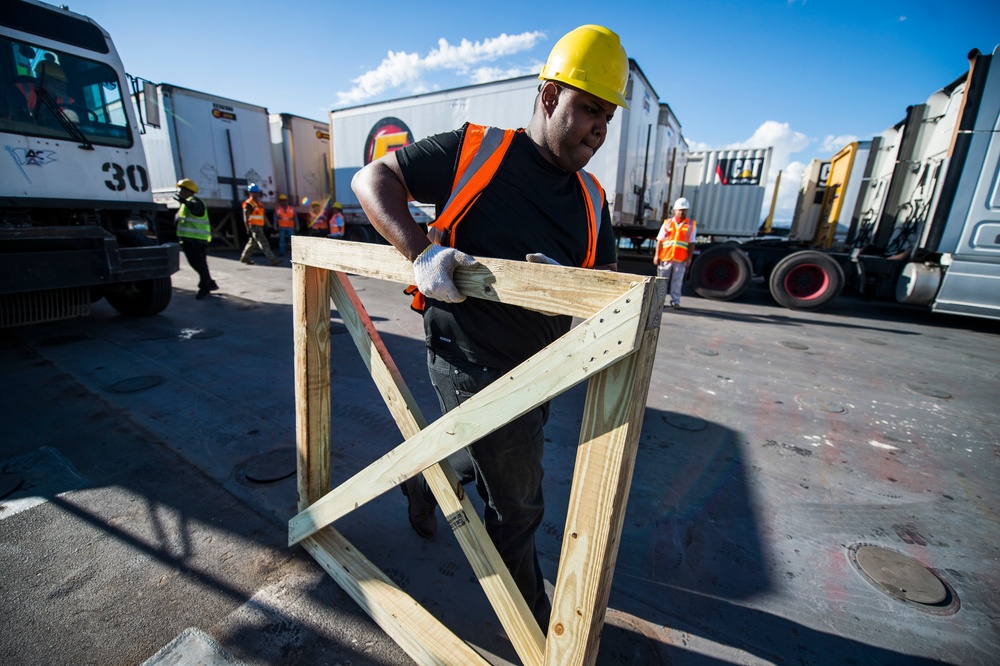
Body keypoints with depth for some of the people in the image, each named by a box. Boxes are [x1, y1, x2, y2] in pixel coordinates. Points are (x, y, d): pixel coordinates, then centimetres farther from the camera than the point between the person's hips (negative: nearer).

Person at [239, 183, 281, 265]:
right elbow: (245, 218, -14)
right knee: (264, 243, -12)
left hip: (259, 227, 9)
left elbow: (264, 216, 22)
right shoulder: (248, 204, -10)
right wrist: (248, 229, -20)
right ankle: (273, 259, -15)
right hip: (254, 227, -9)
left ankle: (244, 257, 28)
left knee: (252, 243, 16)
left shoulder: (259, 203, 17)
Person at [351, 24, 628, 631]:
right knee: (518, 501, 10)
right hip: (474, 363, -6)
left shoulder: (590, 198, 7)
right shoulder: (476, 150, -9)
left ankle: (423, 481, 62)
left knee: (488, 457, 28)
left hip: (532, 369, 7)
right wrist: (421, 250, -23)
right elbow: (373, 178, -5)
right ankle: (530, 611, 42)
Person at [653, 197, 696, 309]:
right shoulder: (667, 223, 9)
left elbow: (691, 243, 7)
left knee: (677, 281, 0)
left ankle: (675, 301, 7)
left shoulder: (691, 225, 9)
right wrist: (656, 255, -1)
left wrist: (689, 257, 0)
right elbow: (659, 240, 6)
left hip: (681, 259, 0)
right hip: (665, 257, 1)